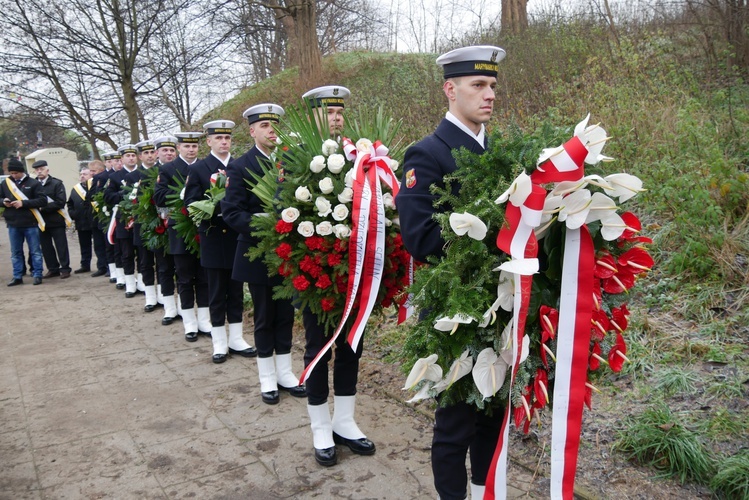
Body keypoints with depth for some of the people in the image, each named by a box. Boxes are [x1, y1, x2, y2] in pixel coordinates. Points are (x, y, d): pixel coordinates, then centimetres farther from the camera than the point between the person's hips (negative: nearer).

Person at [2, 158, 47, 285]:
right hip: (13, 224, 4)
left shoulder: (33, 183, -3)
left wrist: (23, 203, -18)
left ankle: (37, 275, 11)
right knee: (15, 252, 10)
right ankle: (17, 277, 18)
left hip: (30, 223, -4)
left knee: (35, 251, 4)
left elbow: (43, 200, -10)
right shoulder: (5, 183, 8)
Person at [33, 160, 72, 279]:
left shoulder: (57, 183, -3)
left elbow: (61, 202, -12)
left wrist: (43, 207, -17)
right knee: (46, 247, 8)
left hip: (56, 221, -4)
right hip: (41, 221, 4)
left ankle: (65, 269, 9)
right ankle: (53, 269, 18)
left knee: (61, 246, 2)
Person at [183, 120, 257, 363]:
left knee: (236, 291, 11)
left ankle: (236, 339, 22)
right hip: (214, 240, -2)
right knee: (217, 293, 7)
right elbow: (190, 204, -6)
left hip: (238, 239, 2)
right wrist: (215, 205, -21)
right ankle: (219, 343, 18)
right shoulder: (198, 169, 0)